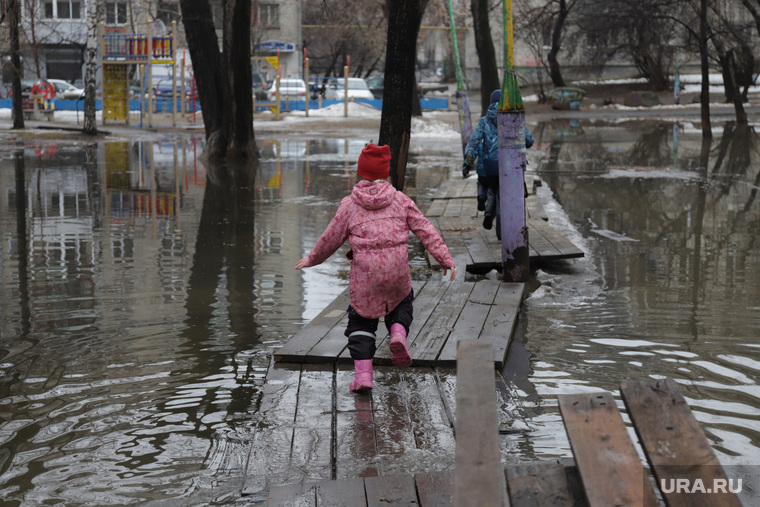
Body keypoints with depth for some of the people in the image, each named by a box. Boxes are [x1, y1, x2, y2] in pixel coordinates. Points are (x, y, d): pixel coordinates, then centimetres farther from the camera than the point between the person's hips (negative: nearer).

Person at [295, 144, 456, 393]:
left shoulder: (349, 205, 1)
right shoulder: (400, 200, 5)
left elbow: (331, 239, 6)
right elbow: (425, 229, 4)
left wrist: (312, 259, 22)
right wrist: (445, 258, 8)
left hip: (365, 273, -1)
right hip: (397, 270, 1)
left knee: (361, 319, 14)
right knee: (402, 301, 30)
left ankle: (362, 373, 1)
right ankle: (398, 333, -1)